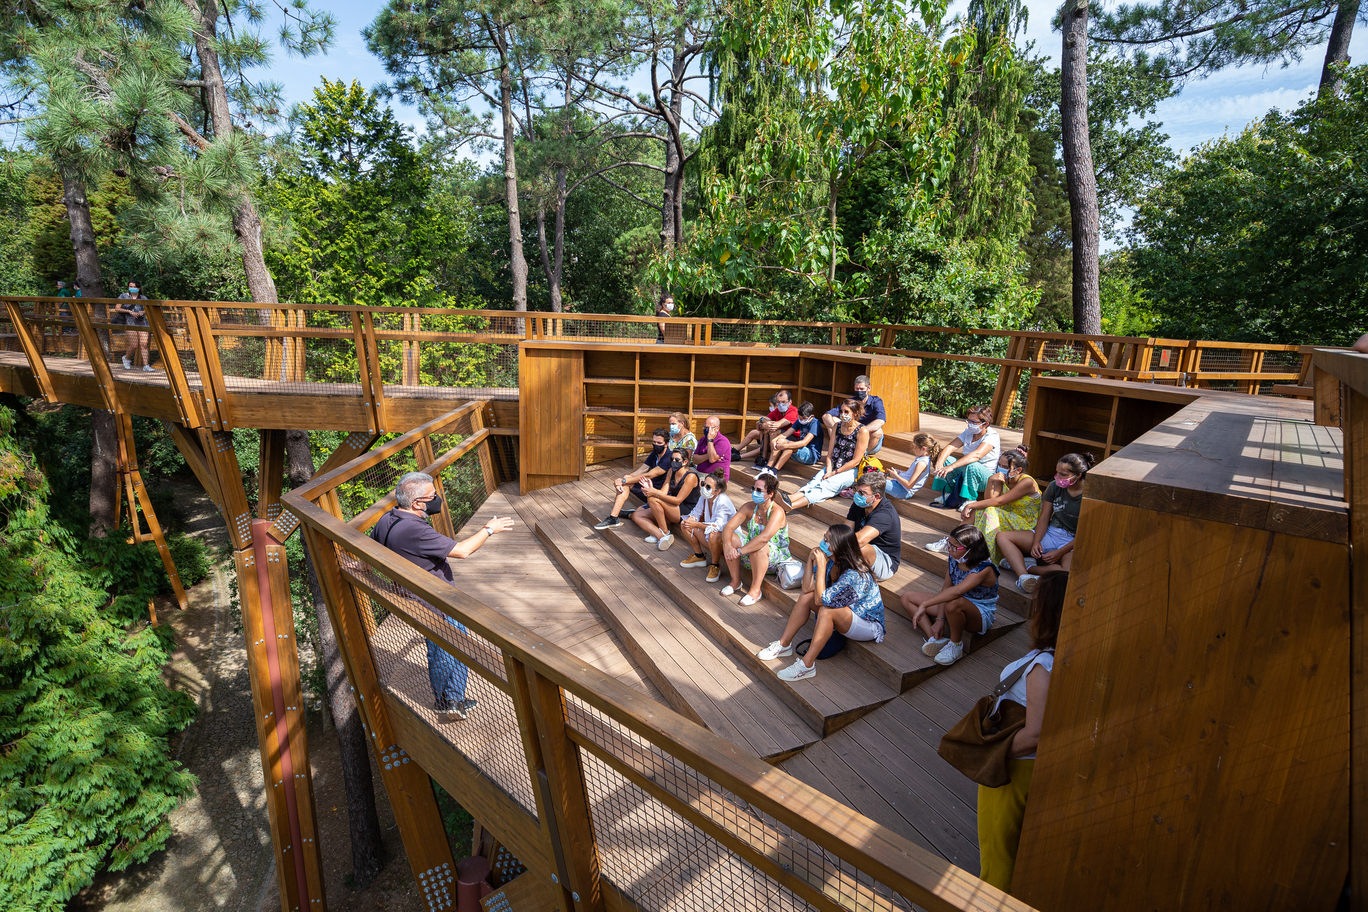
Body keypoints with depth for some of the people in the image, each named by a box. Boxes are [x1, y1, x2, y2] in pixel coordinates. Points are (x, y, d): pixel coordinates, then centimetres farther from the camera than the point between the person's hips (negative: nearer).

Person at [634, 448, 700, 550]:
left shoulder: (690, 477, -18)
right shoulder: (671, 471, 5)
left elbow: (678, 500, -21)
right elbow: (664, 492, -3)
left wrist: (655, 493, -26)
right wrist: (651, 489, -25)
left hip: (685, 512, -9)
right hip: (672, 510, 9)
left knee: (652, 499, -27)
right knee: (636, 516, -5)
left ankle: (665, 533, -17)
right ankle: (661, 537, -24)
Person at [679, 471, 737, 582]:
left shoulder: (723, 502, -27)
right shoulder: (704, 498, -4)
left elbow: (719, 526, -34)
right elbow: (695, 513, 8)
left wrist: (696, 525, -37)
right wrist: (688, 520, -16)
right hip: (709, 534, 8)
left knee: (713, 535, -41)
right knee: (685, 525, 0)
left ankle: (715, 566, -13)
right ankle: (699, 556, 13)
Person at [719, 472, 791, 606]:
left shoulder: (777, 512, -25)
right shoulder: (749, 507, -6)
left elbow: (764, 538, -40)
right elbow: (728, 527, -13)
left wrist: (739, 551, -40)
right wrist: (727, 545, -33)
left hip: (775, 556, -6)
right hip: (753, 552, 6)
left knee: (759, 547, -38)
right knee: (729, 538, -17)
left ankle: (755, 590, -21)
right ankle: (735, 581, -2)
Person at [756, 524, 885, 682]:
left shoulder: (854, 575, -31)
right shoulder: (832, 562, -7)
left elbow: (820, 599, -30)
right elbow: (807, 588, -6)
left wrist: (821, 566, -31)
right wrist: (811, 559, -14)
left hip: (870, 626, -9)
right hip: (846, 612, 9)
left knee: (827, 610, -33)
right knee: (806, 597, -2)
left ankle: (807, 665, -26)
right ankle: (784, 645, 3)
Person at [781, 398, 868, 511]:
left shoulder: (862, 431, -8)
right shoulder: (837, 426, 11)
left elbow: (856, 461, -11)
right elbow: (830, 452, 9)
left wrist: (834, 473, -13)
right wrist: (828, 470, -8)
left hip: (851, 471, -6)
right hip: (833, 467, 6)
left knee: (826, 486, -31)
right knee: (814, 483, -24)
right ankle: (789, 499, -51)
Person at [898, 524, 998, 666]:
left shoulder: (984, 569, -30)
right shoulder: (952, 559, -5)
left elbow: (957, 591, -44)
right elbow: (946, 588, -3)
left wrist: (924, 604, -45)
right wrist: (940, 619, -12)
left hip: (981, 616, -8)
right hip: (961, 606, 8)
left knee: (954, 603, -44)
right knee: (907, 597, -1)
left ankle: (956, 645, -17)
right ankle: (935, 639, -17)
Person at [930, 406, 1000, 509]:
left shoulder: (992, 436, -20)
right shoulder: (968, 432, 2)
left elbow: (976, 455, -37)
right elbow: (950, 447, -10)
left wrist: (951, 467, -48)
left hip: (986, 478, -7)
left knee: (971, 466, -37)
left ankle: (970, 499, -20)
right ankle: (948, 493, -5)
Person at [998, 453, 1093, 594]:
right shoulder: (1055, 486, 3)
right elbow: (1043, 518, 4)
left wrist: (1060, 552, -20)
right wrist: (1036, 542, -12)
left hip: (1073, 543, -5)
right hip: (1049, 535, 5)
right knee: (1002, 536, -15)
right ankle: (1023, 577, -35)